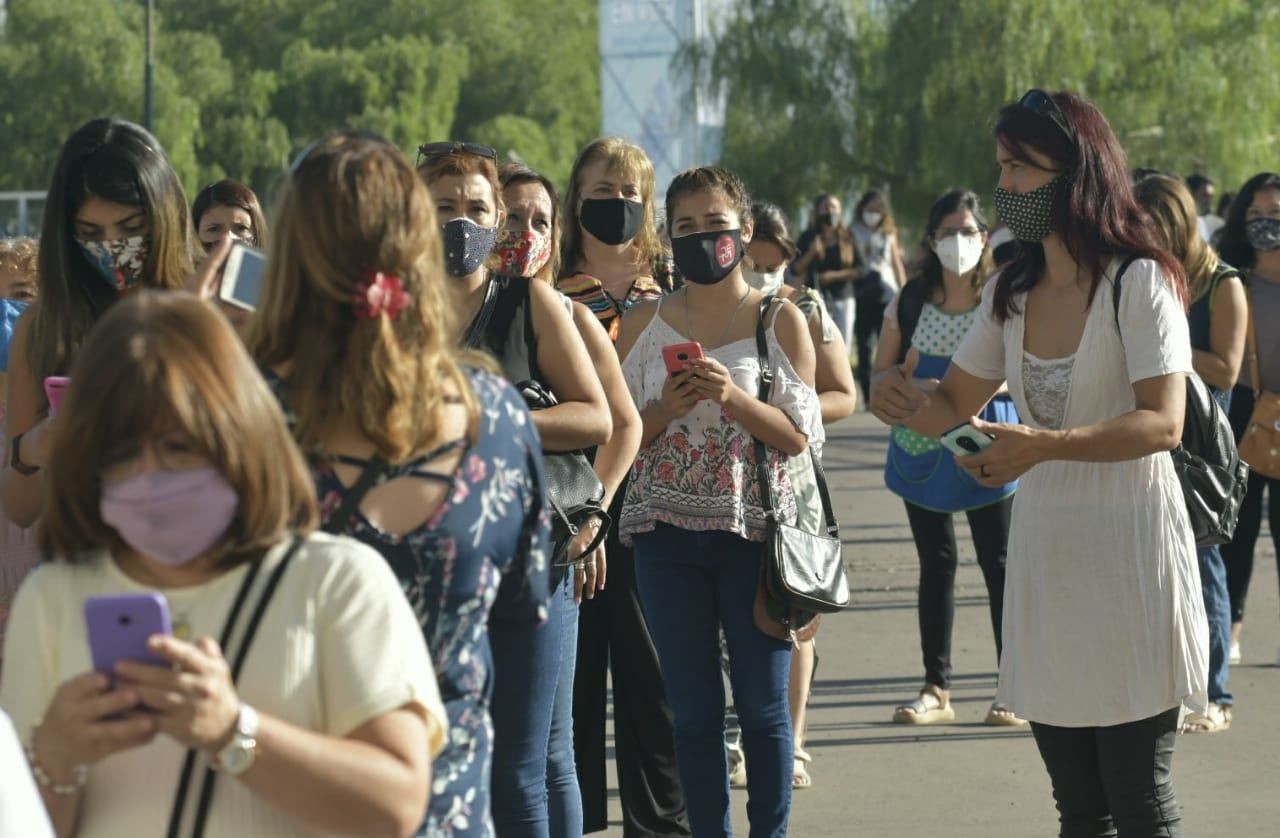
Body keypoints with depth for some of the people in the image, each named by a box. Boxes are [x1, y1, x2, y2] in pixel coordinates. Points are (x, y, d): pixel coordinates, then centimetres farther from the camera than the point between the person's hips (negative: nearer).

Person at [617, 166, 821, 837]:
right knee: (693, 707, 6)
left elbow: (799, 436, -4)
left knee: (762, 704, 2)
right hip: (668, 535, 2)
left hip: (755, 531, -2)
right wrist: (667, 409, -13)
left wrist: (733, 397, -19)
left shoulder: (780, 321, 1)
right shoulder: (644, 324, 7)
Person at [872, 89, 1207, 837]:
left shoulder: (1140, 282, -11)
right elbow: (954, 404, 13)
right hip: (1043, 550, 7)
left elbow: (1163, 424, -19)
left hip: (1126, 550, -7)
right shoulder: (1011, 294, 10)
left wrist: (1044, 446, -32)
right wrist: (912, 406, -11)